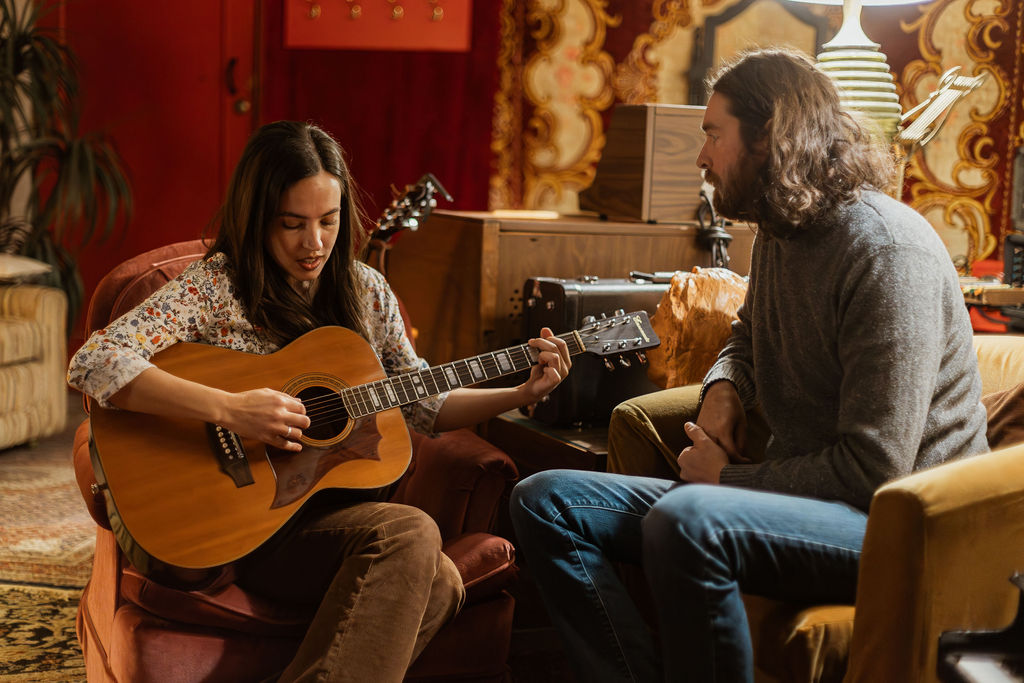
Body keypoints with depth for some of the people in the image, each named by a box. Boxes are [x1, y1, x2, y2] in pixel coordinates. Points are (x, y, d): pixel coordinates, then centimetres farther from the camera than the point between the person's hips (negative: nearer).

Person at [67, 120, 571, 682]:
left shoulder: (365, 291, 10)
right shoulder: (215, 285, -6)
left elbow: (423, 404, 19)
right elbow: (93, 364, -20)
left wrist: (522, 394, 6)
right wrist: (229, 410, -28)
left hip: (338, 504, 5)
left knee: (440, 584, -26)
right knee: (411, 533, -30)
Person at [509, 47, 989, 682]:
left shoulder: (887, 248, -18)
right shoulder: (779, 234, 10)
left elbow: (874, 470, -23)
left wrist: (728, 475, -11)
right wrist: (723, 388, 7)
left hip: (895, 518, -9)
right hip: (792, 494, 9)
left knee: (688, 521, -39)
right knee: (547, 501, -2)